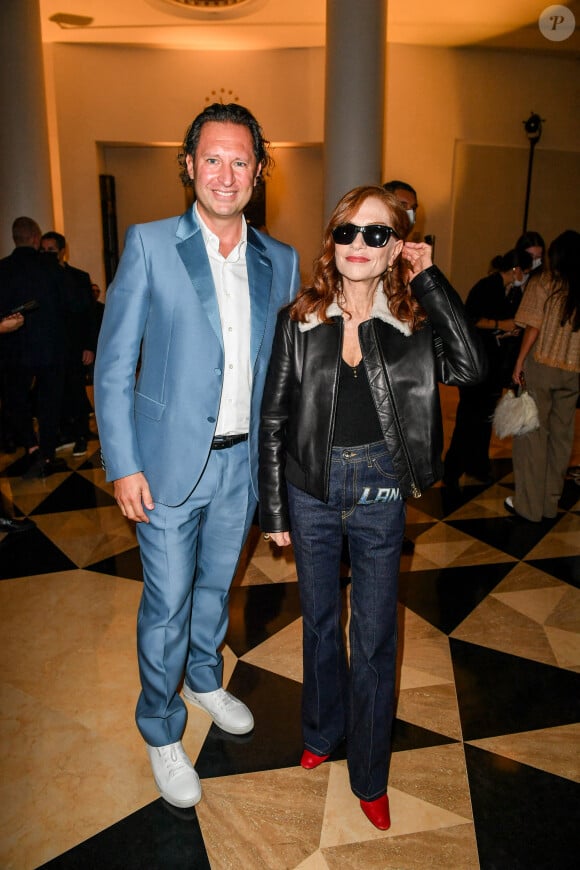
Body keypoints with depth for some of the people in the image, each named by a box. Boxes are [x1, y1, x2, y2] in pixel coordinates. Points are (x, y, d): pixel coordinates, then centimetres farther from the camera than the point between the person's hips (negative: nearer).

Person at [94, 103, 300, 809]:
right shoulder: (149, 245, -7)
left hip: (242, 461, 4)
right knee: (167, 604, 9)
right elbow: (113, 365, -7)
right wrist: (123, 466, -12)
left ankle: (204, 678, 49)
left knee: (216, 584, 22)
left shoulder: (280, 262, 4)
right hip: (171, 461, -3)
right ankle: (161, 730, 33)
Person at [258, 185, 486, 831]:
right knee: (319, 621, 20)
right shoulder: (299, 321, -5)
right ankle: (321, 731, 47)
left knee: (374, 637, 10)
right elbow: (273, 421, -2)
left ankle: (369, 775, 32)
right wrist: (273, 509, -2)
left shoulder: (414, 322, -5)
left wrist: (429, 280, -18)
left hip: (379, 492, -1)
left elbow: (470, 366, -24)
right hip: (311, 488, 1)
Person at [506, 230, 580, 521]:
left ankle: (529, 504, 9)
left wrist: (519, 363, -3)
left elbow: (534, 328, -9)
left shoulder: (544, 282, -4)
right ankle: (551, 503, 21)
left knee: (532, 433, 4)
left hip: (540, 366, -4)